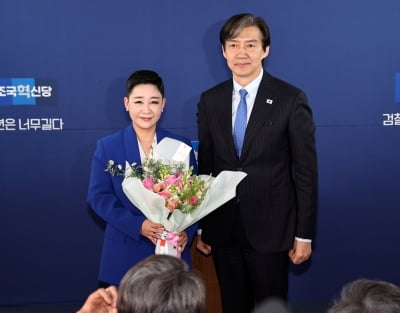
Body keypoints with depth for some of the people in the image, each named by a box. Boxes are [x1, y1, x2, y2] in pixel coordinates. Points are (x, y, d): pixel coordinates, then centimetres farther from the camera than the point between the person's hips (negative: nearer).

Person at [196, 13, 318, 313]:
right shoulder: (209, 100, 4)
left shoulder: (291, 99, -7)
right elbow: (205, 166, 7)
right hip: (222, 229, 3)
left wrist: (304, 234, -7)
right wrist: (201, 225, 7)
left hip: (270, 228, -3)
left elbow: (306, 172, -6)